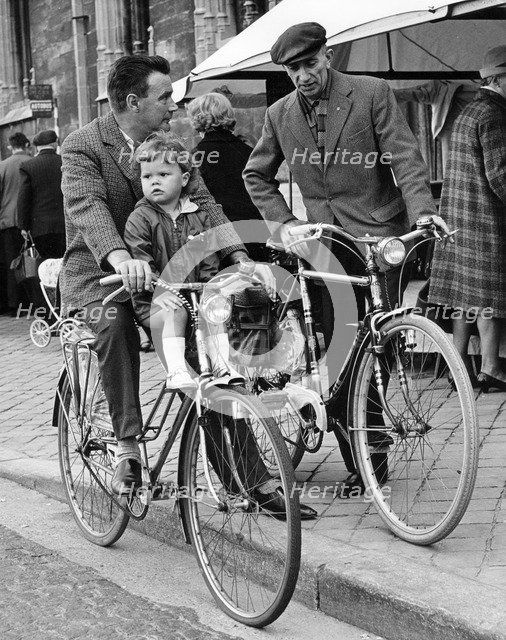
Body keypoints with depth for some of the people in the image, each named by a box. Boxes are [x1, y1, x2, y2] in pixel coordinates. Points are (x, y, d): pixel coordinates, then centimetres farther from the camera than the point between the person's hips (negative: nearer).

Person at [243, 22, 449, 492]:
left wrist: (422, 212, -20)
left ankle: (372, 433, 12)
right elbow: (256, 175, 21)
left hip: (378, 236, -3)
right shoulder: (279, 115, 8)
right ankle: (358, 463, 6)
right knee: (338, 352, -1)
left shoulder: (372, 93, -2)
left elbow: (405, 158, -6)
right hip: (324, 243, 3)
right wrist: (283, 221, 8)